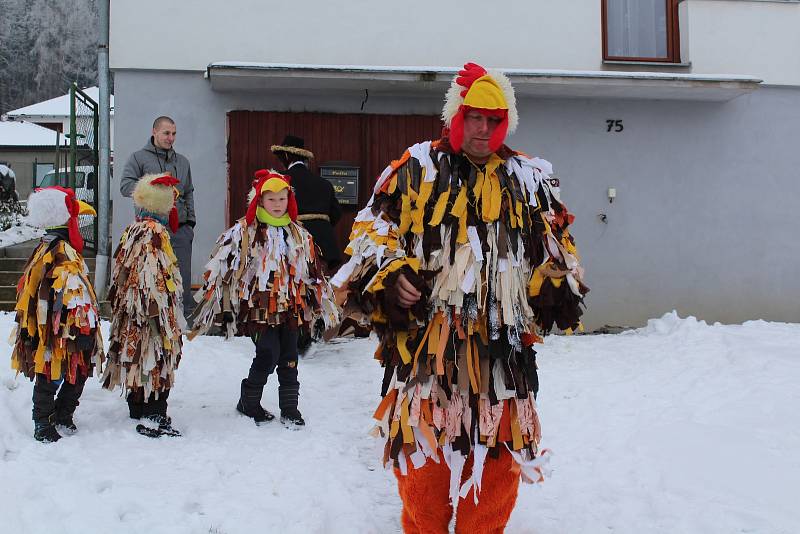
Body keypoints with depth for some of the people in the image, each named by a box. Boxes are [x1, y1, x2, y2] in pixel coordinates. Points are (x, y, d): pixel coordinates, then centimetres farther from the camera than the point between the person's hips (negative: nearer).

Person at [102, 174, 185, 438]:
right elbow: (156, 278, -22)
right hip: (151, 316, -9)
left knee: (137, 361, 16)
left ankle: (137, 411, 27)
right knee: (157, 363, -4)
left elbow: (120, 274, 17)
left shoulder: (132, 231, 12)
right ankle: (152, 418, -3)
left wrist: (117, 304, 24)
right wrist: (167, 315, -20)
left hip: (130, 315, 9)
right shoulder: (155, 232, -16)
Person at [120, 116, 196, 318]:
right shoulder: (139, 157, 5)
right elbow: (125, 186, -6)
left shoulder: (182, 161, 20)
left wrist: (190, 220, 12)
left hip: (180, 229, 4)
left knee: (183, 277, 3)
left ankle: (186, 315, 9)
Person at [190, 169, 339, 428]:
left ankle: (290, 408, 20)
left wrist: (325, 302, 22)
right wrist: (209, 296, -3)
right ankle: (248, 402, 15)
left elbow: (313, 273, 19)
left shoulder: (299, 235, 10)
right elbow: (220, 266, -3)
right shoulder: (243, 232, -5)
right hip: (261, 307, -4)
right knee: (268, 355, -7)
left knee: (289, 358, 8)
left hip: (290, 306, 4)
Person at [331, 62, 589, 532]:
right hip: (425, 342, -2)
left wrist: (560, 286, 3)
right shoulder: (416, 169, 4)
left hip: (503, 347, 2)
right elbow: (374, 231, 6)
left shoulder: (531, 179, 12)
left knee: (499, 458, 10)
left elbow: (559, 245, 20)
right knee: (423, 458, 7)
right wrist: (389, 277, -11)